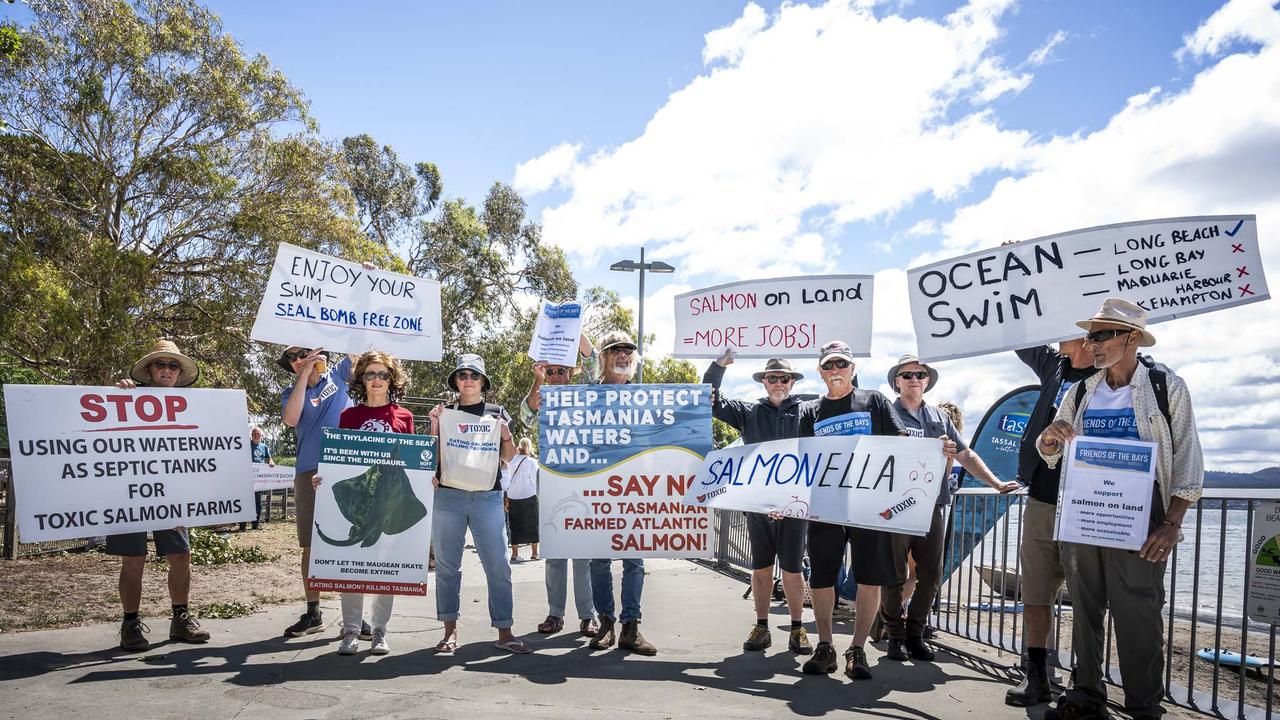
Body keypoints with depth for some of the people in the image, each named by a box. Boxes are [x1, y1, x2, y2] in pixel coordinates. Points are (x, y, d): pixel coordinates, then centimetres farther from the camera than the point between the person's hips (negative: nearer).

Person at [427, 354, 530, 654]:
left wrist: (506, 435, -5)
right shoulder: (444, 412, 13)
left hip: (488, 496, 0)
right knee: (447, 564, 4)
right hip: (448, 495, 1)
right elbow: (433, 456, 9)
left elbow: (507, 458, 14)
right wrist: (434, 425, -3)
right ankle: (450, 630, 13)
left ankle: (504, 632, 2)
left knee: (498, 565, -4)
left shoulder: (497, 413, 13)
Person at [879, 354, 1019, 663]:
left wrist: (996, 483, 12)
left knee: (930, 575, 7)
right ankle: (896, 635, 14)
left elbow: (965, 455, 19)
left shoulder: (940, 418, 17)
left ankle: (915, 634, 20)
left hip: (933, 505, 5)